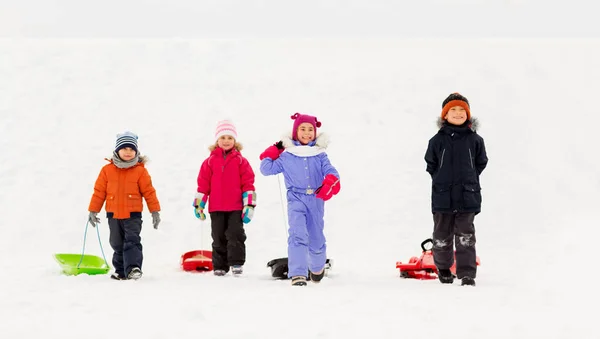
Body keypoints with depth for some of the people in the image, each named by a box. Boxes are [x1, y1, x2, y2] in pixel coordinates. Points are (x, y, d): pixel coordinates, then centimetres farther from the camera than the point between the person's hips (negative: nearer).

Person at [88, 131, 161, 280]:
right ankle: (121, 271, 21)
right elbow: (99, 191, 6)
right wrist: (93, 211, 4)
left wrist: (155, 211, -2)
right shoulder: (107, 170, 2)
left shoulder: (140, 170, -2)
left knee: (132, 241, -16)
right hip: (113, 214, 3)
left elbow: (149, 191, 0)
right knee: (117, 245, 11)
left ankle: (133, 268, -24)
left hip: (133, 214, -3)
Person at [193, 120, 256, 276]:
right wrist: (199, 205, 5)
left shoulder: (241, 161, 3)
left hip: (236, 208, -2)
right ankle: (220, 267, 13)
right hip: (216, 208, 2)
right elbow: (203, 184, 8)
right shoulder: (210, 162, 6)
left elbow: (248, 183, 2)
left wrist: (249, 205, -3)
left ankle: (236, 263, 0)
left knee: (235, 235, -6)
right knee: (219, 238, 7)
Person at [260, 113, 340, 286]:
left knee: (316, 239, 12)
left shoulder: (319, 154, 7)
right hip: (296, 199, -2)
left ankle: (317, 268, 41)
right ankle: (297, 275, -25)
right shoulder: (286, 156, 5)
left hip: (316, 200, 2)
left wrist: (330, 182, -27)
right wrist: (272, 152, 0)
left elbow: (330, 170, -6)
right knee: (297, 235, -20)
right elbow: (266, 169, 7)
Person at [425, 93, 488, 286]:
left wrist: (469, 181, 7)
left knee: (466, 237, -2)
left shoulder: (474, 139, 2)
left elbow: (481, 163, 11)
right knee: (442, 235, 12)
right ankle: (443, 267, 31)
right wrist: (441, 182, 4)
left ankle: (467, 274, -3)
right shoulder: (438, 140, 1)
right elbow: (431, 165, 9)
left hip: (467, 197, -1)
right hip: (442, 197, 1)